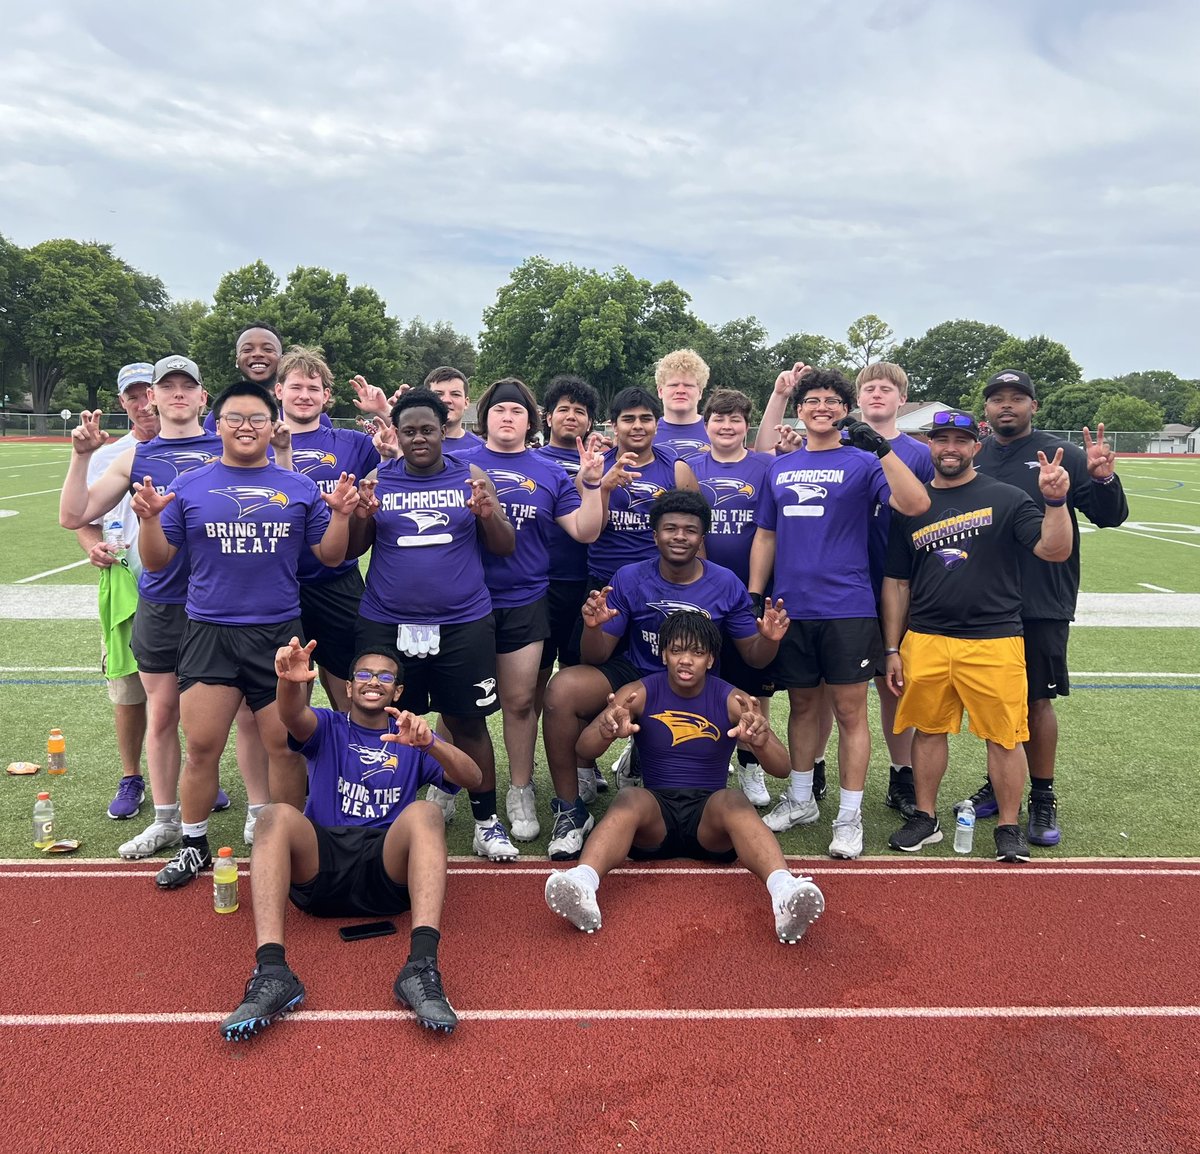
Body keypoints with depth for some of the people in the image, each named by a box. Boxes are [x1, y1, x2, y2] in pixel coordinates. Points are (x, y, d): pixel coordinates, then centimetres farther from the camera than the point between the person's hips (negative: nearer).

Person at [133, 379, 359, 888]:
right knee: (201, 746, 2)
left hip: (280, 634, 0)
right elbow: (156, 562, 6)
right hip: (209, 633, 0)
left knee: (285, 747, 4)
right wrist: (149, 518, -12)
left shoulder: (300, 488, 7)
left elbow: (331, 556, 7)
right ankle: (193, 846, 22)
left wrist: (341, 515, -10)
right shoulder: (189, 487, 6)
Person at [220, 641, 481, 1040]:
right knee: (277, 815, -27)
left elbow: (471, 778, 2)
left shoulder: (410, 738, 20)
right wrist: (290, 681, -34)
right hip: (320, 865, 0)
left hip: (387, 870, 0)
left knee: (424, 813, -29)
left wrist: (428, 744, -19)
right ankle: (271, 973, -40)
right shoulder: (328, 728, 18)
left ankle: (422, 968, -44)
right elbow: (293, 716, -8)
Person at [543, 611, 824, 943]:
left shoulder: (731, 700, 0)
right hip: (656, 813, 0)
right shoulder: (639, 693, 1)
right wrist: (607, 732, -36)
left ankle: (784, 893, -57)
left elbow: (782, 769, -8)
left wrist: (761, 741, -32)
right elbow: (584, 750, -11)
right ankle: (582, 886, -57)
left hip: (710, 816, 0)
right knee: (630, 798, -32)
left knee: (732, 800, -33)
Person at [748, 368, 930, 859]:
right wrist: (753, 598, 8)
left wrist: (879, 446, -23)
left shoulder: (862, 463, 0)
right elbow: (765, 537, 15)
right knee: (802, 704, 14)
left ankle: (849, 816, 10)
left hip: (846, 608, -4)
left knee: (850, 710, 1)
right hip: (790, 608, 4)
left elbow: (916, 504, -15)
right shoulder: (780, 468, 13)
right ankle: (800, 800, 29)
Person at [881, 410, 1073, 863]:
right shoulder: (910, 505, 10)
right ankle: (925, 818, 25)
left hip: (994, 640, -2)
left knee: (1004, 736, 2)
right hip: (925, 640, 3)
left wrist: (1055, 500, -23)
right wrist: (892, 649, 8)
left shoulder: (1005, 498, 3)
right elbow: (896, 583, 12)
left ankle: (1009, 827, 18)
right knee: (928, 729, 10)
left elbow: (1054, 550, -6)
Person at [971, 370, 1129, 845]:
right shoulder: (973, 458, 7)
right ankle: (998, 787, 27)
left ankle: (1043, 799, 16)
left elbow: (1110, 516, -5)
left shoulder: (1062, 455, -2)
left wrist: (1102, 478, -23)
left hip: (1042, 607, -3)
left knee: (1037, 701, 3)